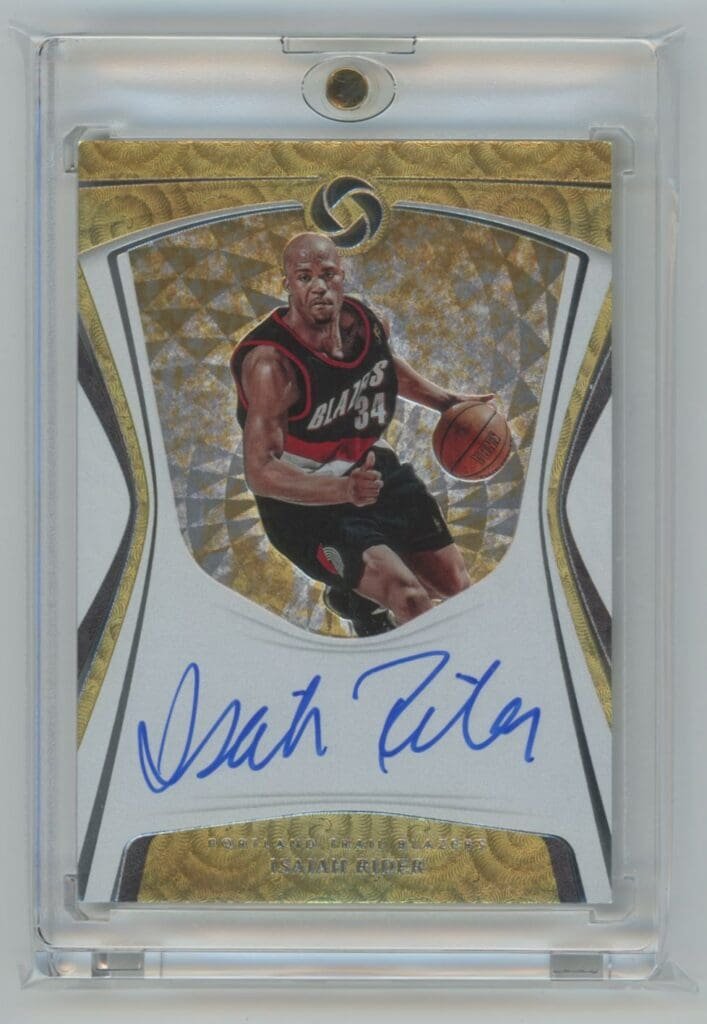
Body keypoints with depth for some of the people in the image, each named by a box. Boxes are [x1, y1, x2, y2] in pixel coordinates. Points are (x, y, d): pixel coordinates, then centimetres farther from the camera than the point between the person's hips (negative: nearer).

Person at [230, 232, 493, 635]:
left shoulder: (364, 322, -8)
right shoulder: (271, 363, -29)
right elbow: (260, 472, -32)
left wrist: (447, 401, 21)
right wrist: (343, 489, -44)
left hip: (371, 470, 8)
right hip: (307, 502, -7)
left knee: (457, 585, 16)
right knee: (409, 596, -26)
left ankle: (360, 598, 40)